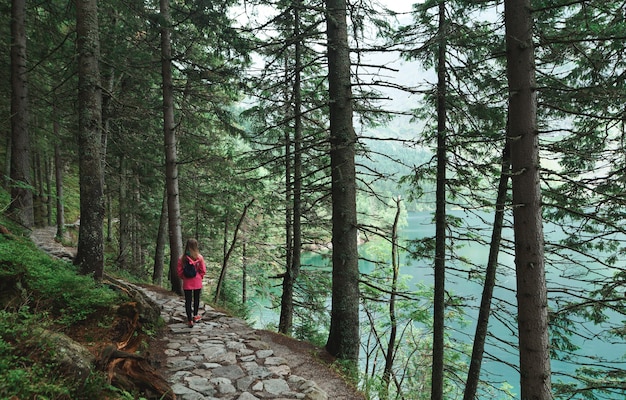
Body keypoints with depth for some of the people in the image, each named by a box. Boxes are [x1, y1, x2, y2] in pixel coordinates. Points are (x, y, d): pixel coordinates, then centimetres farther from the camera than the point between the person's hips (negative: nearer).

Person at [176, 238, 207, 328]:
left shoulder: (182, 258, -9)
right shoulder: (199, 257, -11)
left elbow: (179, 270, -6)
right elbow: (203, 270, -7)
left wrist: (183, 277, 11)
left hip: (187, 283, 0)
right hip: (197, 282, 0)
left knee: (188, 301, 5)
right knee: (196, 299, 19)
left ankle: (190, 320, 4)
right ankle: (195, 316, 32)